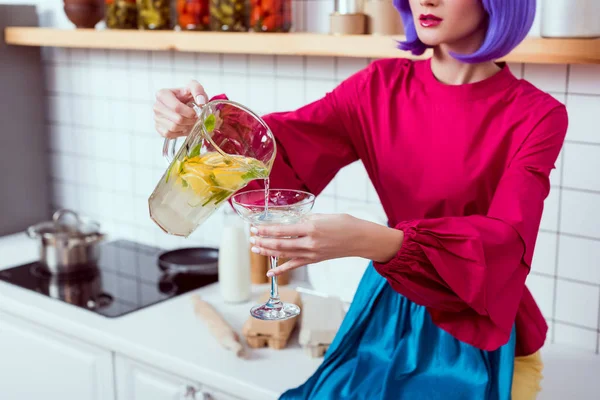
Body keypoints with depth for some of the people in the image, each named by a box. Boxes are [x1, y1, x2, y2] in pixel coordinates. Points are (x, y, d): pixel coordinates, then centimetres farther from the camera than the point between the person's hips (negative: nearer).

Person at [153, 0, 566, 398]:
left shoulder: (536, 116, -14)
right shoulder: (381, 86, -3)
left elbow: (504, 241, -26)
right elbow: (282, 149, -11)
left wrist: (371, 241, -41)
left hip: (479, 338, -3)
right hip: (389, 313, 3)